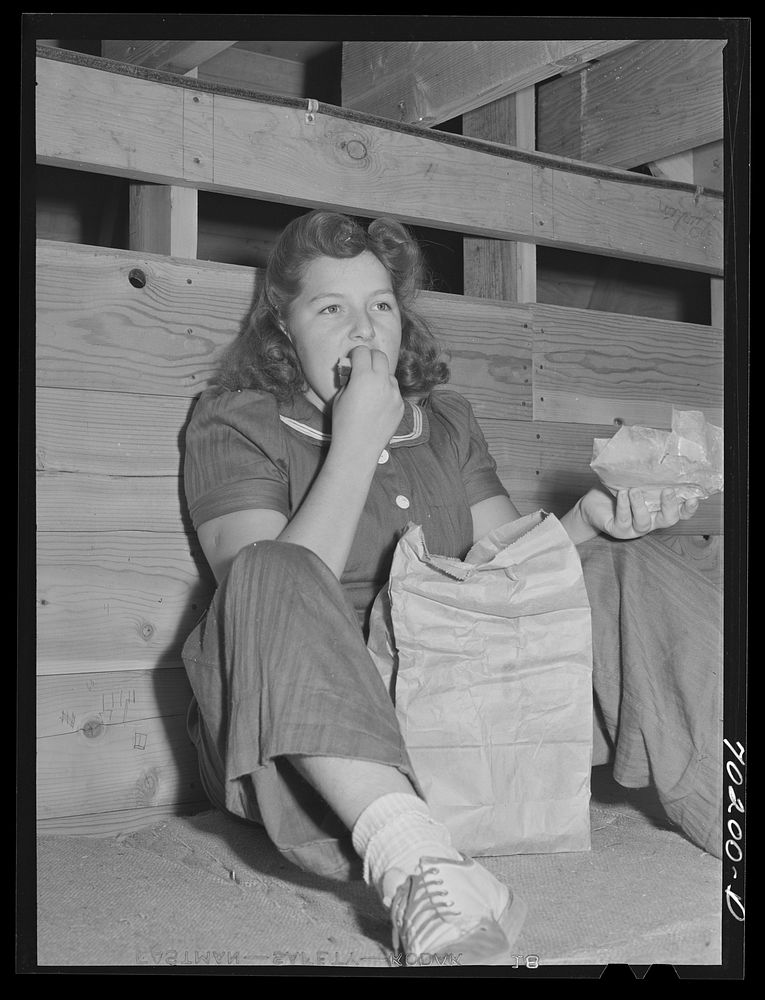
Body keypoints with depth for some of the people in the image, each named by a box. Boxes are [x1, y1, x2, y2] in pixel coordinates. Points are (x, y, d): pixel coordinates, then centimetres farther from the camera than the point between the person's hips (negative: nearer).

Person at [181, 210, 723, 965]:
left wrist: (586, 521, -11)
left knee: (625, 573, -7)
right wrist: (356, 443, -15)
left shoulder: (445, 420, 16)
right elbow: (274, 592, -15)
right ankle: (410, 860, -50)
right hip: (313, 744, -4)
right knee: (270, 580, -33)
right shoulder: (235, 429, 0)